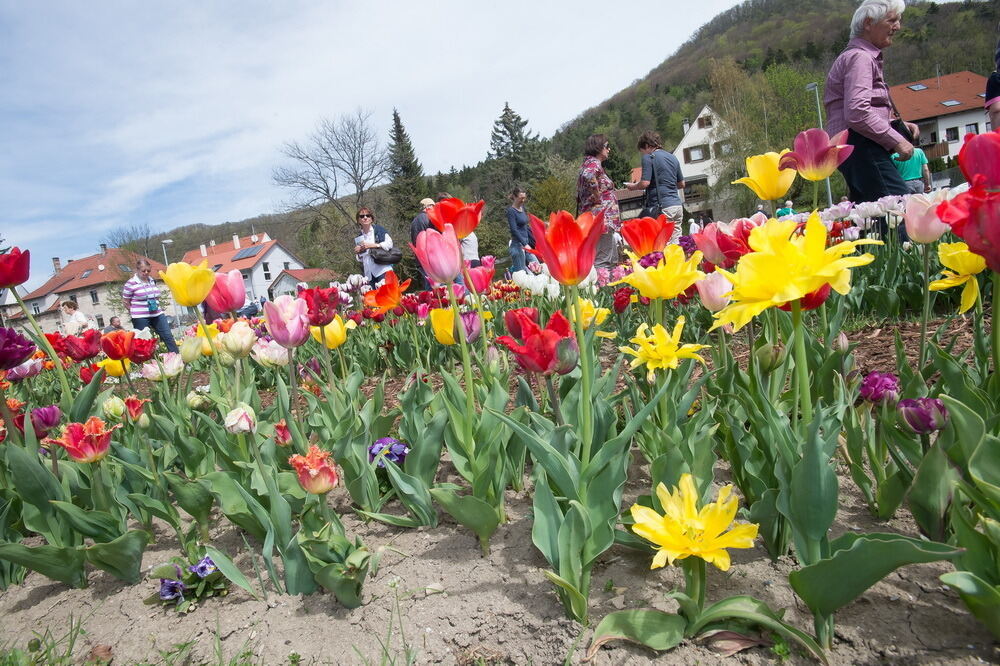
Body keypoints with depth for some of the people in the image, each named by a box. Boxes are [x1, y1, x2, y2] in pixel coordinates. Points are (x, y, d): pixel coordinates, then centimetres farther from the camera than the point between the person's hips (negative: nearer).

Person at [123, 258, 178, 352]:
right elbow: (126, 302, -2)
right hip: (140, 318, -6)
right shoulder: (131, 283, -8)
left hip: (157, 314, 6)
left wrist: (156, 305, 13)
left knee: (168, 337, 3)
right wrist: (135, 311, 2)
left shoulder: (152, 280, 9)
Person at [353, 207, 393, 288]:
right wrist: (358, 252, 2)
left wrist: (372, 245, -9)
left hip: (382, 270, -4)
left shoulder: (379, 229, 7)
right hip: (368, 274, 4)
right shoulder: (358, 238, 18)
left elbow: (389, 244, -5)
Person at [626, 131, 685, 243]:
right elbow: (681, 184, 21)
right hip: (677, 205, 7)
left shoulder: (649, 157, -4)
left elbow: (645, 183, -13)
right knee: (675, 242, 8)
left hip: (662, 206, -7)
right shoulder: (673, 157, 17)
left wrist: (632, 186, 5)